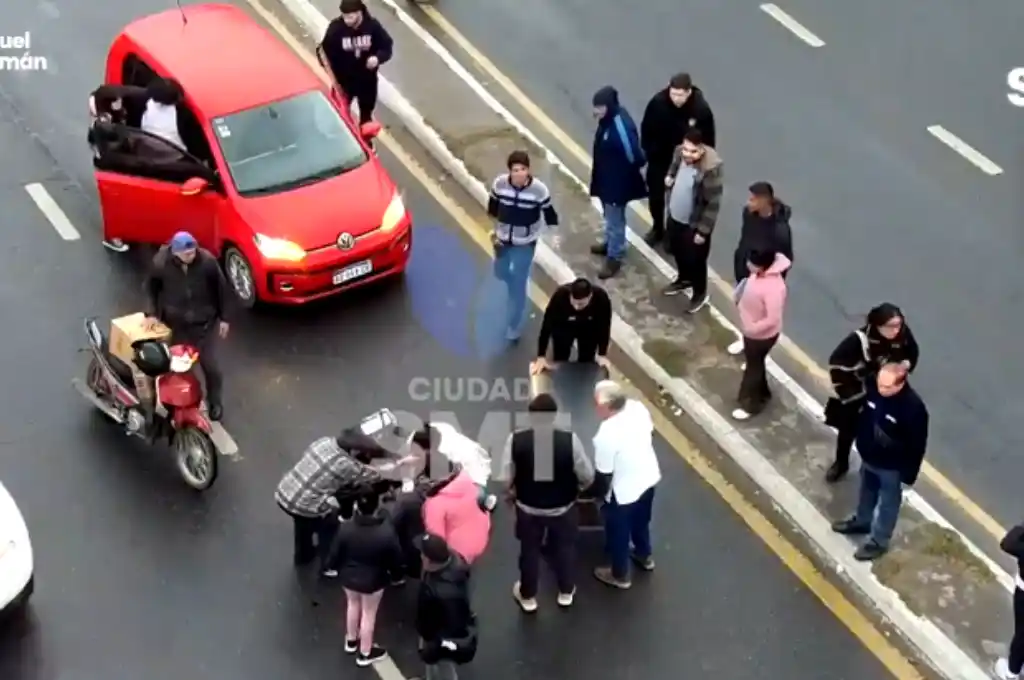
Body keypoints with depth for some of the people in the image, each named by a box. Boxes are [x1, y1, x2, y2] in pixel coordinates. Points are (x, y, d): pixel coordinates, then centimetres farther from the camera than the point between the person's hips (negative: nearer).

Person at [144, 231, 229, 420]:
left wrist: (223, 318, -2)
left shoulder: (207, 261, -21)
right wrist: (154, 312, -3)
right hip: (176, 323, 1)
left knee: (209, 363, 7)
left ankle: (215, 401, 30)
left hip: (205, 322, 0)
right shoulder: (161, 263, -19)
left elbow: (220, 288, -7)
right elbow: (151, 286, 2)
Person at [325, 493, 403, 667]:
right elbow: (395, 559, -17)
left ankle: (351, 641, 52)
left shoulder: (345, 528, -28)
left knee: (353, 605, 30)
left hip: (348, 575, 3)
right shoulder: (387, 532, -33)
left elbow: (335, 555, -12)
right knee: (368, 614, 19)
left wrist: (333, 566, 11)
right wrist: (395, 574, 5)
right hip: (373, 579, -2)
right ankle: (365, 653, 38)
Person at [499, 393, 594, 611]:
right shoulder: (570, 439, -21)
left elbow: (507, 476, -10)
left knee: (529, 550, 22)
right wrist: (578, 488, 11)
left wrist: (511, 493, 13)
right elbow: (587, 475, -12)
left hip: (528, 506, 0)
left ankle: (527, 596, 39)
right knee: (565, 548, 24)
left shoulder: (516, 439, -19)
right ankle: (566, 592, 42)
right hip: (563, 506, 0)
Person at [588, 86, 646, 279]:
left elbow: (635, 157, -29)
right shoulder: (608, 118, -7)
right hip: (606, 177, 9)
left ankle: (614, 257, 27)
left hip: (617, 181, -9)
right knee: (609, 216, 29)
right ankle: (609, 243, 50)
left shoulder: (622, 127, -35)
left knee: (615, 219, 10)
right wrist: (598, 173, 11)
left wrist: (627, 173, -9)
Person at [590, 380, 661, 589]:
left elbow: (603, 476, -23)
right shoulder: (638, 407, -16)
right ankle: (645, 556, 58)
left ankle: (620, 575, 42)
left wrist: (596, 494, -3)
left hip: (624, 491, -7)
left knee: (618, 533, 21)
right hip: (649, 478, 7)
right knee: (641, 520, 34)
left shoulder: (606, 435, -35)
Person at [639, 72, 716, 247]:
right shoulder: (658, 102, -25)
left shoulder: (701, 109, -27)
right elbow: (646, 128, -8)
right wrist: (648, 151, -4)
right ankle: (658, 229, 44)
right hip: (659, 157, 2)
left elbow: (708, 140, -14)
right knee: (655, 195, 19)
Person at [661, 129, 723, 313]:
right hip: (675, 216, 7)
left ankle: (699, 294, 37)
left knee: (695, 260, 12)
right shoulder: (679, 152, -12)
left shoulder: (710, 168, -33)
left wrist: (703, 231, -20)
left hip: (695, 224, -7)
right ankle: (684, 279, 55)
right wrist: (669, 177, -7)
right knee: (677, 252, 28)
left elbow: (713, 204, -24)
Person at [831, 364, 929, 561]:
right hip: (868, 457, 6)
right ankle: (862, 521, 55)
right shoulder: (873, 388, -18)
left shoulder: (913, 408, -35)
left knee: (887, 503, 18)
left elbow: (917, 445, -22)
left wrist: (909, 473, -13)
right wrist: (860, 443, 13)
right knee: (867, 491, 30)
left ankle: (878, 541, 36)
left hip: (891, 466, -6)